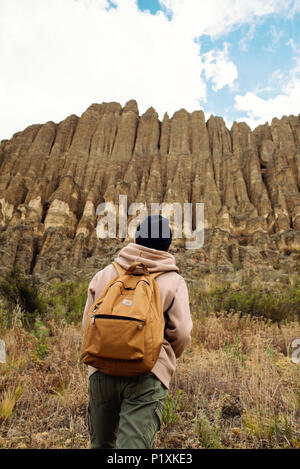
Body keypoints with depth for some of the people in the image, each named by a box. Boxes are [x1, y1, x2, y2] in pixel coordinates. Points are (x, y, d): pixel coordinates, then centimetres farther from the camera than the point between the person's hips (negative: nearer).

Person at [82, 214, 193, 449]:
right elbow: (182, 334, -4)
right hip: (147, 376, -3)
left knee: (102, 443, 23)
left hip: (102, 372, 4)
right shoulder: (173, 281, 0)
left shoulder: (104, 274, 7)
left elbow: (88, 324, 9)